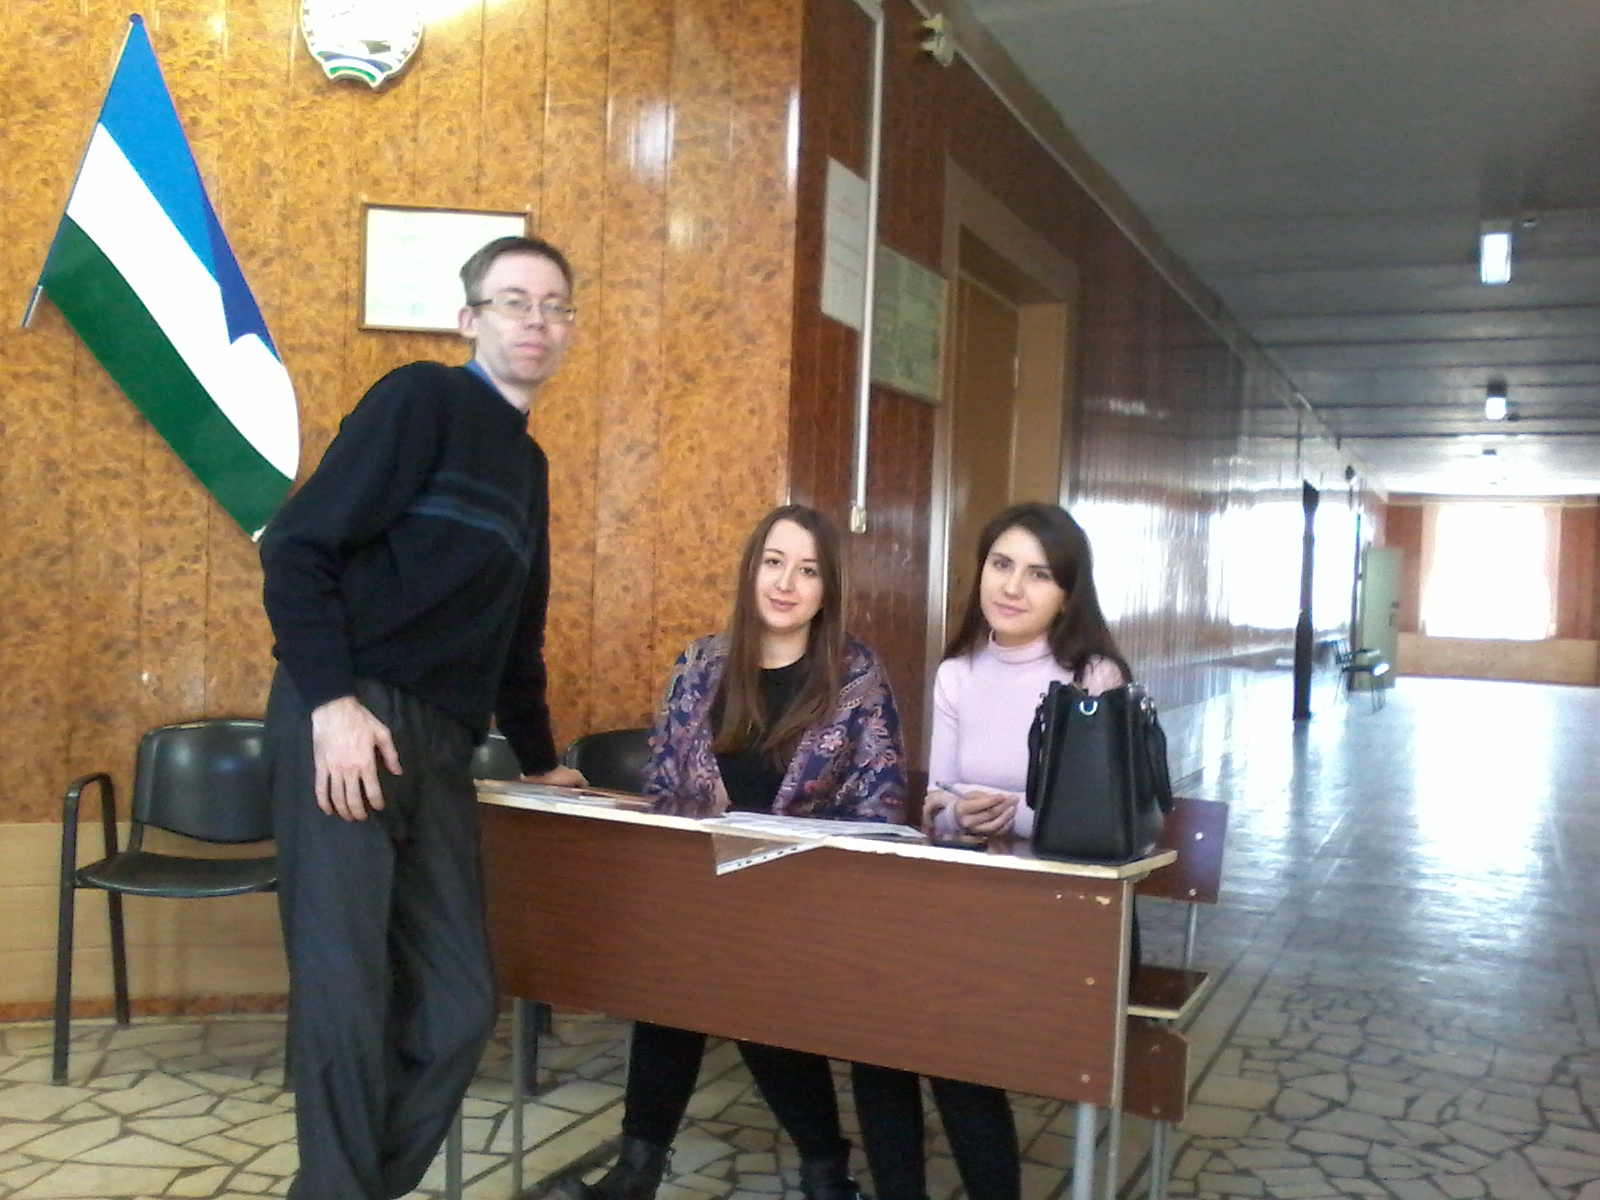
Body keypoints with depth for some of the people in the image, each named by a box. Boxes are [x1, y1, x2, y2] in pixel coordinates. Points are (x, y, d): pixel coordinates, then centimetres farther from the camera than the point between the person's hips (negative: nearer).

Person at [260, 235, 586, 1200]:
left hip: (439, 744, 8)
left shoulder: (528, 463, 23)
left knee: (460, 1003, 5)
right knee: (346, 994, -7)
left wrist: (540, 757, 36)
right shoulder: (422, 399, -1)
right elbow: (298, 546, -10)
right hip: (350, 722, -7)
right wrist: (331, 702, -19)